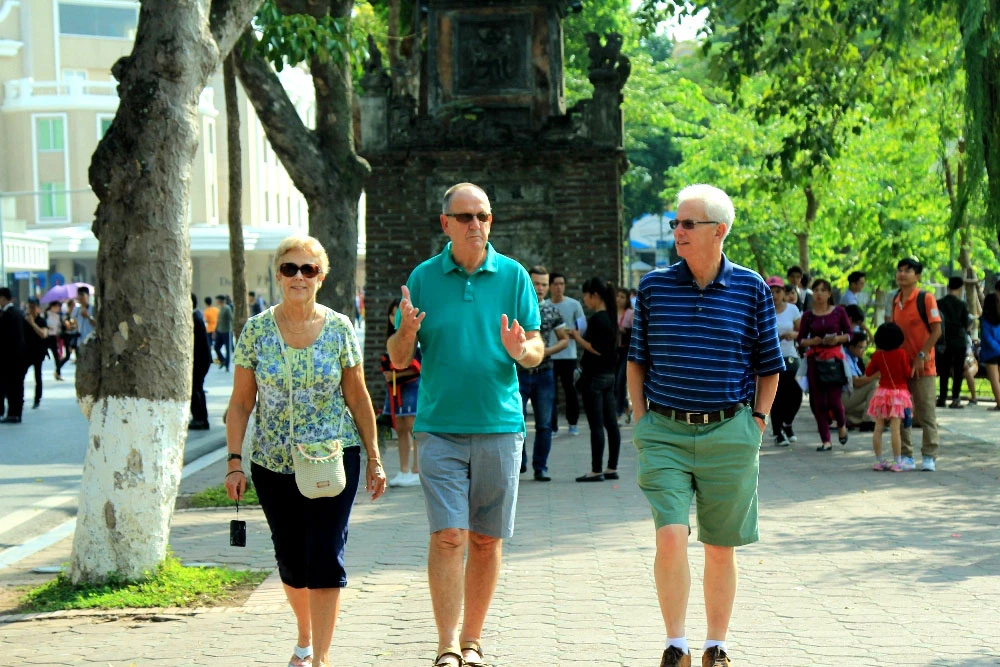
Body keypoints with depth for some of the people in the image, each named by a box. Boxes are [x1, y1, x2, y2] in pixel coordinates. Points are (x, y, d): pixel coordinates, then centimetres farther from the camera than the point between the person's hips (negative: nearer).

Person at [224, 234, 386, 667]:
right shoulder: (256, 330, 0)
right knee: (291, 561, 11)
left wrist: (374, 459, 4)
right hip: (273, 464, 2)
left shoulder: (339, 328, -1)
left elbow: (358, 398, 5)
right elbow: (241, 403, 3)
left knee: (326, 557, -10)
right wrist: (234, 461, -3)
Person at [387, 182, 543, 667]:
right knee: (448, 536, -10)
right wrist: (407, 332, -15)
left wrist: (522, 350, -17)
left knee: (487, 539, 6)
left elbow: (537, 349, 6)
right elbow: (398, 359, 7)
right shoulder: (423, 277, 5)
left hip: (499, 423, 1)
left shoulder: (513, 275, 5)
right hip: (441, 426, -1)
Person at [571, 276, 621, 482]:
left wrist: (578, 338, -10)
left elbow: (596, 349, -21)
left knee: (596, 425, -5)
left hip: (594, 377, -9)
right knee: (611, 423, 9)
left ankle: (596, 470, -3)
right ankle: (612, 468, 12)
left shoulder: (597, 319, -16)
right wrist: (581, 336, 16)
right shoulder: (610, 317, 12)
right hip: (609, 375, 9)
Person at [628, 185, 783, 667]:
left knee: (721, 548, 8)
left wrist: (757, 421, 3)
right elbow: (637, 359, 13)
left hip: (729, 433, 0)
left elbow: (768, 367, 9)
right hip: (664, 431, 0)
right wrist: (640, 420, 6)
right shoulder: (653, 286, 3)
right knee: (671, 538, -14)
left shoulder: (750, 288, 1)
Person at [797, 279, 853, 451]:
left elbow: (849, 334, 6)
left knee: (834, 400, -7)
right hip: (815, 359, 2)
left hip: (835, 358, -2)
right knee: (818, 401, 0)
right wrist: (812, 341, -13)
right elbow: (801, 340, 7)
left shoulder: (838, 312, 3)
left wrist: (837, 338, -13)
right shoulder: (808, 315, 5)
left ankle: (842, 425, 27)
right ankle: (825, 440, 9)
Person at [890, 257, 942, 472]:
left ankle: (929, 456, 1)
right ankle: (906, 455, 13)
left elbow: (936, 331, -12)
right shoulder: (896, 301, 10)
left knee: (926, 413, -3)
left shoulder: (926, 298, -9)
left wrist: (921, 356, -17)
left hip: (923, 366, -6)